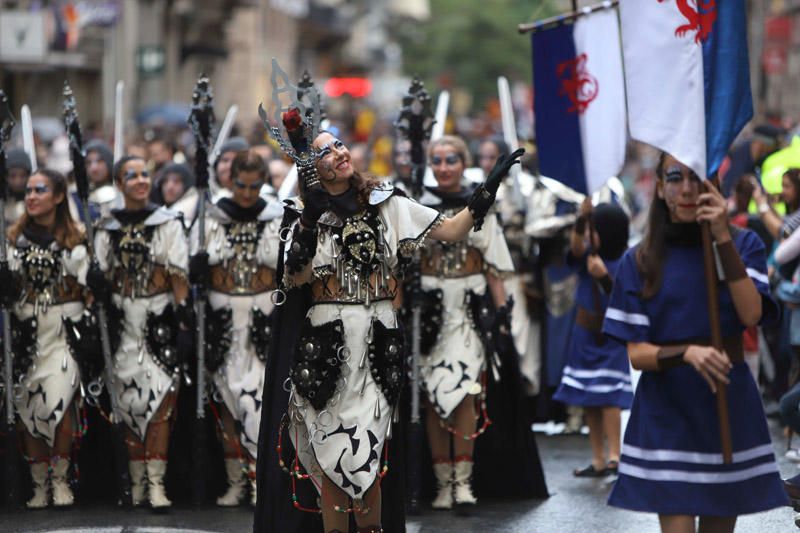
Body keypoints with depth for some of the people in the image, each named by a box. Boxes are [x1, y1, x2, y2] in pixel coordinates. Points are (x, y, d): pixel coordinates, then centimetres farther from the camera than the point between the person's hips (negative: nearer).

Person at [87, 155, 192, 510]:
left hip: (160, 321, -2)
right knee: (130, 401, 2)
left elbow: (179, 278, -1)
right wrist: (98, 283, -10)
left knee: (159, 401, -11)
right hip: (124, 322, 2)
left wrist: (184, 324, -7)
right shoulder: (107, 230, 11)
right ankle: (137, 481, 7)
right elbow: (100, 279, 13)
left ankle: (155, 484, -12)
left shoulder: (167, 224, 4)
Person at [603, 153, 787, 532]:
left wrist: (724, 239, -18)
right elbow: (637, 354, -4)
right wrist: (686, 353, -24)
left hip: (729, 408, 1)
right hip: (668, 412, -1)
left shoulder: (743, 245, 3)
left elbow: (751, 315, -14)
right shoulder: (639, 261, 1)